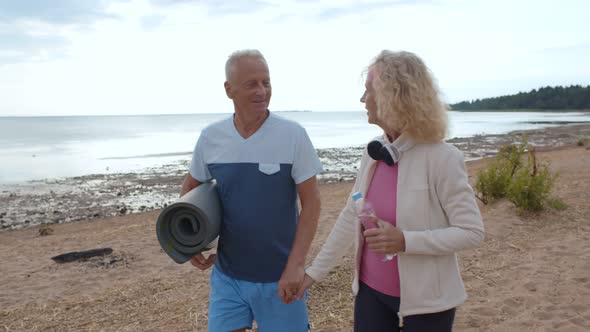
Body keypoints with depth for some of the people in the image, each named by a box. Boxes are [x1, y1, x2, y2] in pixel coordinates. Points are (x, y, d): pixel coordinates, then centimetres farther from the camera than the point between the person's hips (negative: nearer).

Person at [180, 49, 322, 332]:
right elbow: (191, 186, 12)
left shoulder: (293, 135, -13)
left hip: (278, 276, -2)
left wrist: (296, 264, -15)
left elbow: (311, 201, -10)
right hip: (227, 275, 3)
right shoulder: (210, 137, -4)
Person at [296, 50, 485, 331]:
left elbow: (472, 232, -14)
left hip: (424, 300, -4)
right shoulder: (373, 152, -2)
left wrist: (404, 241, -26)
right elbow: (350, 218, 5)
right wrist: (314, 271, 8)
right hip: (371, 290, 5)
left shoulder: (441, 158, -18)